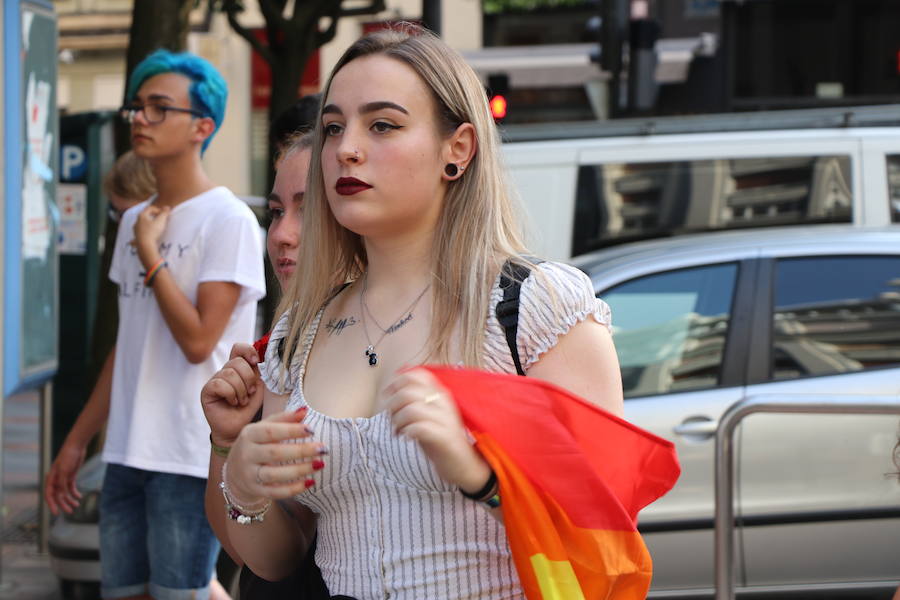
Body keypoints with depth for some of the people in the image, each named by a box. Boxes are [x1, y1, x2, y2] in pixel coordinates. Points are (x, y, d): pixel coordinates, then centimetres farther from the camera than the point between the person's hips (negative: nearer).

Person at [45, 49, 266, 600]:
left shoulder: (229, 220, -9)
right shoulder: (134, 221, 15)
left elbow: (198, 341, -17)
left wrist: (149, 253, -11)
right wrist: (77, 441, 18)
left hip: (192, 457, -8)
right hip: (127, 453, 8)